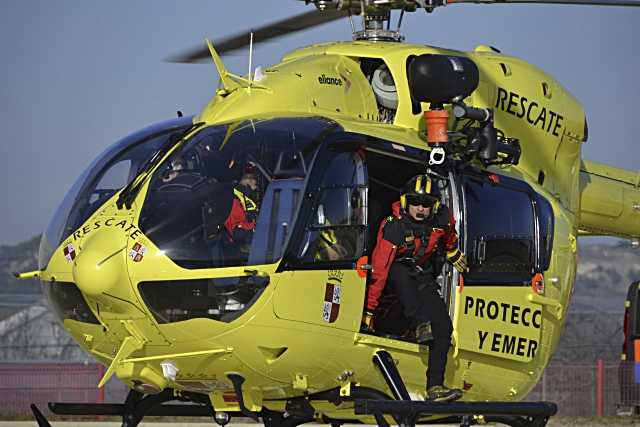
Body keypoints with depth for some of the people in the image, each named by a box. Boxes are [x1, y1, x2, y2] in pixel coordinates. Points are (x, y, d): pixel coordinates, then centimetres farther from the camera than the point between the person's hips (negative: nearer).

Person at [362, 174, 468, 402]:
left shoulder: (442, 218, -14)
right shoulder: (393, 227, -26)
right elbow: (379, 270, -27)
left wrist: (454, 254, 32)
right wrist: (369, 310, -28)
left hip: (425, 276, 3)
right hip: (396, 272, -3)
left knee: (444, 327, -14)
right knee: (403, 273, -40)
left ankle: (435, 387, -17)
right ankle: (419, 324, -47)